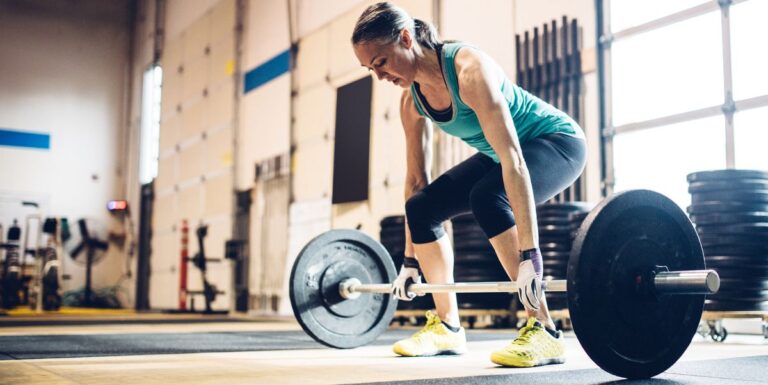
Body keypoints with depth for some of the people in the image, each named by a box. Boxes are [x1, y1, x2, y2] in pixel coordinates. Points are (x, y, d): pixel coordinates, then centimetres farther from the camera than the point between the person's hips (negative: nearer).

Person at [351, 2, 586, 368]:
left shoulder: (469, 70, -32)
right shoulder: (412, 100, -8)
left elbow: (513, 159, -39)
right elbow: (416, 180, 0)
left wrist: (530, 255, -43)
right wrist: (411, 261, 3)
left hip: (557, 141, -8)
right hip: (500, 154, 8)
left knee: (488, 198, -35)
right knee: (422, 207, -2)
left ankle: (543, 331, -29)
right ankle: (447, 326, 9)